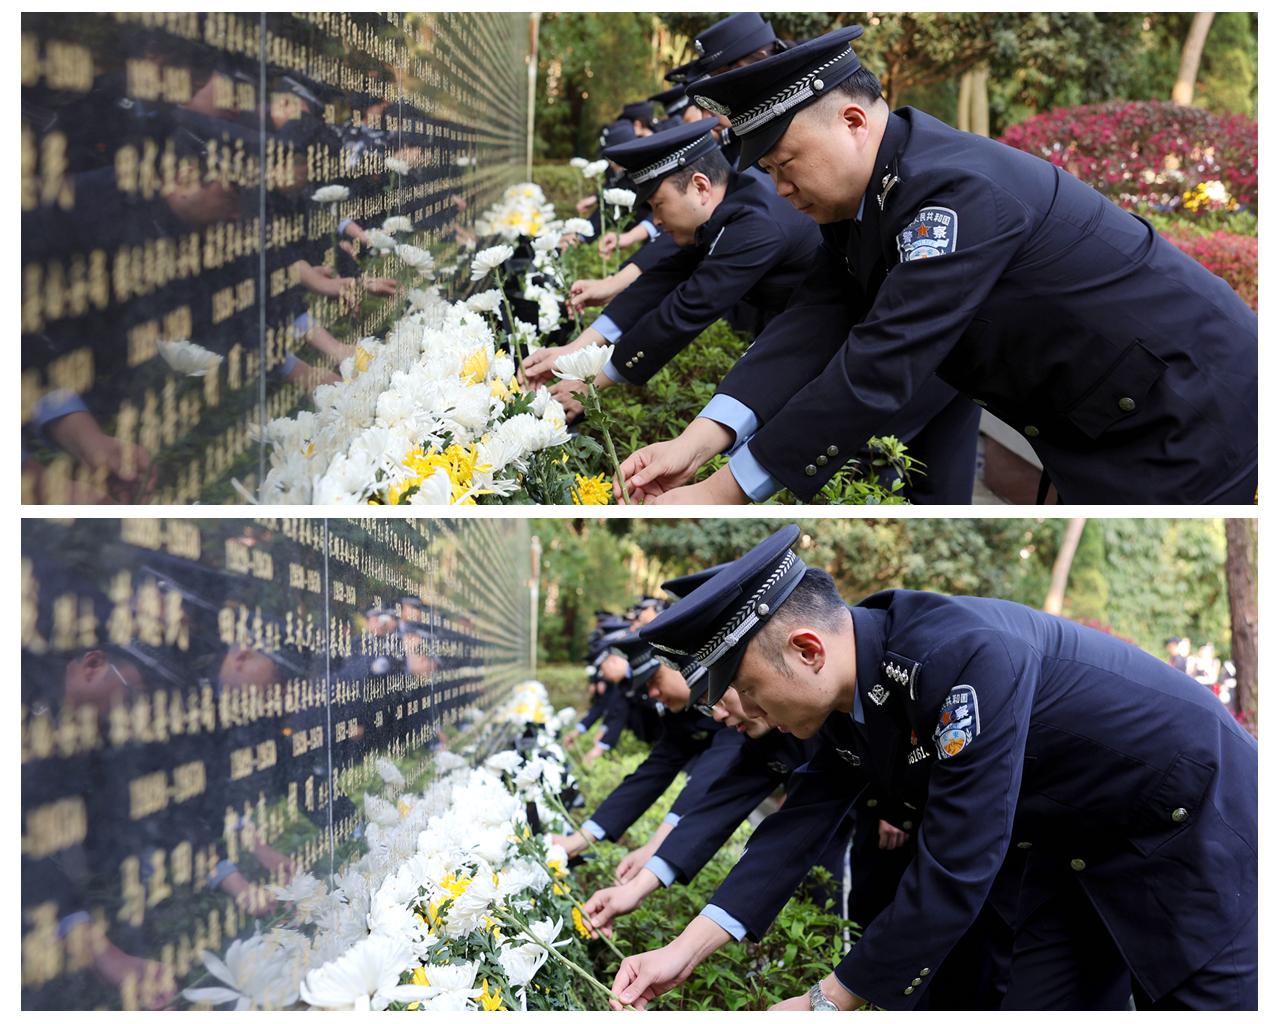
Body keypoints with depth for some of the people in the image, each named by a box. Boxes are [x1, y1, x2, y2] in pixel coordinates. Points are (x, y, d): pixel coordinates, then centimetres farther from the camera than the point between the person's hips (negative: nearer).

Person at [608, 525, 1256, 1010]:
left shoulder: (966, 657, -36)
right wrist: (684, 951, -10)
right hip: (1075, 847, 8)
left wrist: (828, 1004, -27)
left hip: (1193, 820, -8)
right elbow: (801, 824, -1)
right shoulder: (850, 694, -7)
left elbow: (954, 870, -35)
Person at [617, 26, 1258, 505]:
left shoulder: (955, 191, -29)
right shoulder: (863, 195, 0)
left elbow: (878, 370, -33)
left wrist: (725, 493, -30)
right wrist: (699, 441, -22)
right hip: (1099, 422, 9)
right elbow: (813, 325, -7)